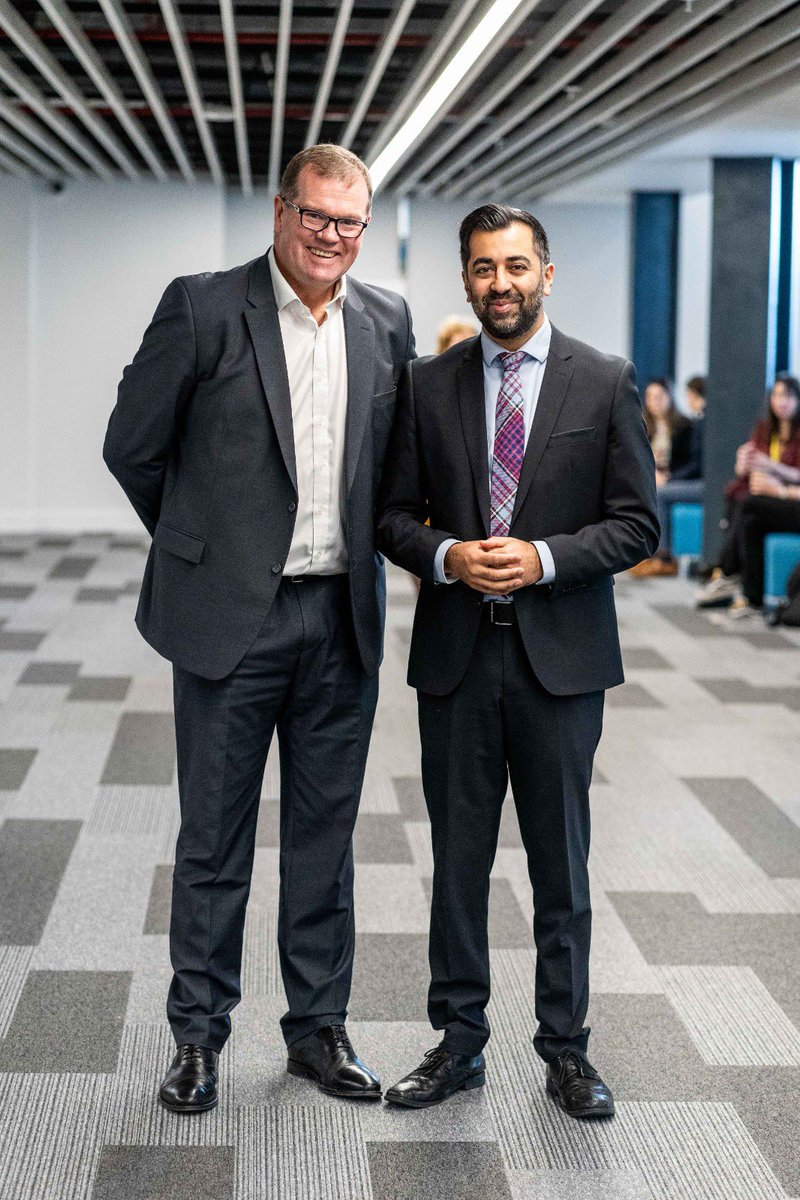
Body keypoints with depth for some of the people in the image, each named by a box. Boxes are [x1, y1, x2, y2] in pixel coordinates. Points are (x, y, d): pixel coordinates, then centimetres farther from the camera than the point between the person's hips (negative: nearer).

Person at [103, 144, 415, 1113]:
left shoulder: (387, 324, 6)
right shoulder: (202, 308, -6)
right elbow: (132, 446, 0)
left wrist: (358, 546, 11)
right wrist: (200, 543, 7)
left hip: (341, 619, 4)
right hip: (233, 616, -3)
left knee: (325, 833, 12)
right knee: (214, 839, 6)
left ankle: (319, 1026, 25)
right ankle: (198, 1034, 20)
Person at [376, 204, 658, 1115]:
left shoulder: (605, 383, 0)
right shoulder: (427, 385, 6)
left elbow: (636, 523, -1)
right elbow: (393, 515, 7)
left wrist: (544, 558, -15)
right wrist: (447, 556, -13)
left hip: (560, 655, -1)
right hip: (455, 655, 2)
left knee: (561, 862, 7)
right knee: (457, 858, 9)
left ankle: (565, 1048, 20)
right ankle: (459, 1041, 22)